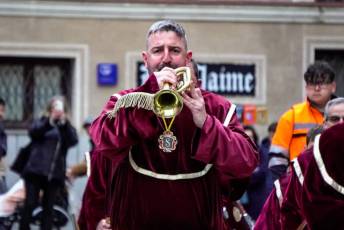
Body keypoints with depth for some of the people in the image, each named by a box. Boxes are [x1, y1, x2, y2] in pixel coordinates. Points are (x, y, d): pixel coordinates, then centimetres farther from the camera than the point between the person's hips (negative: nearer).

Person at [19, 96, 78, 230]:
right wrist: (50, 121, -26)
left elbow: (73, 141, -6)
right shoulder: (42, 122, 11)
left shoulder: (66, 127, 14)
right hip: (36, 170, -1)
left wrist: (64, 123, -21)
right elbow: (33, 132, -10)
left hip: (55, 173, 1)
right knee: (30, 203, -6)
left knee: (48, 207, 2)